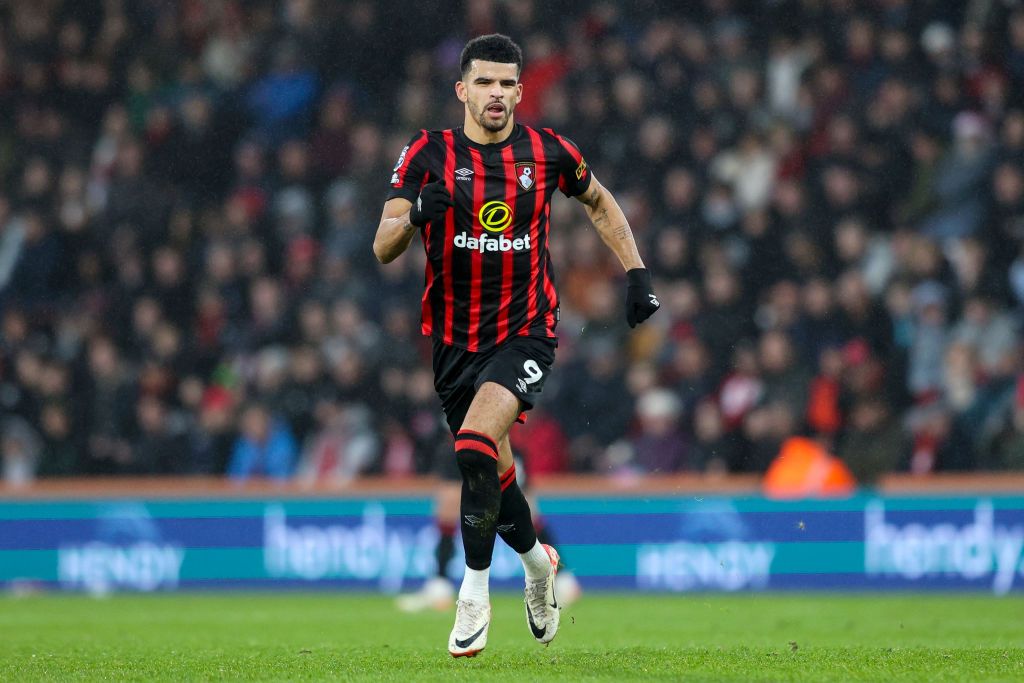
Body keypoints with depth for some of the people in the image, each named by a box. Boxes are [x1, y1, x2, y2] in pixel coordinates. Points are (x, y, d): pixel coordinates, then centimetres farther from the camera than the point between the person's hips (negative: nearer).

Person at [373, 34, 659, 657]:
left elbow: (600, 203, 18)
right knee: (494, 473, 13)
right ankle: (537, 561, 44)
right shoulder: (429, 154, -5)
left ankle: (475, 593, -13)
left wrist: (637, 273, 11)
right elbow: (384, 248, -10)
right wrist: (415, 214, -31)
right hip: (455, 341, 2)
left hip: (525, 332, -2)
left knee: (476, 445, -25)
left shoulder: (549, 152, -2)